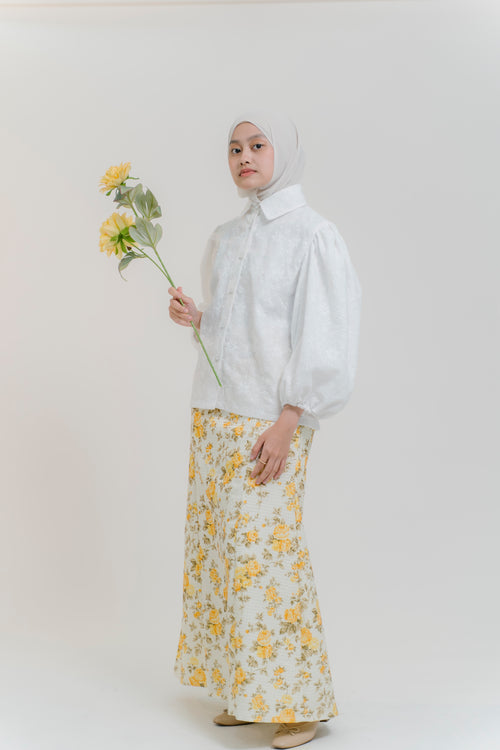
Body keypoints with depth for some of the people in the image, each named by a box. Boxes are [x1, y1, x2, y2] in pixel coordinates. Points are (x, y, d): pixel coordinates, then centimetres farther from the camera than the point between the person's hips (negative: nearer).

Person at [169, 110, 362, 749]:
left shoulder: (312, 235, -6)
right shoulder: (225, 238, 15)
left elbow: (324, 337, -12)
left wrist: (288, 424, -18)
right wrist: (194, 317, 2)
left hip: (270, 418, -7)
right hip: (215, 410, 7)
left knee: (264, 547, -8)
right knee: (219, 545, 7)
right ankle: (246, 691, 18)